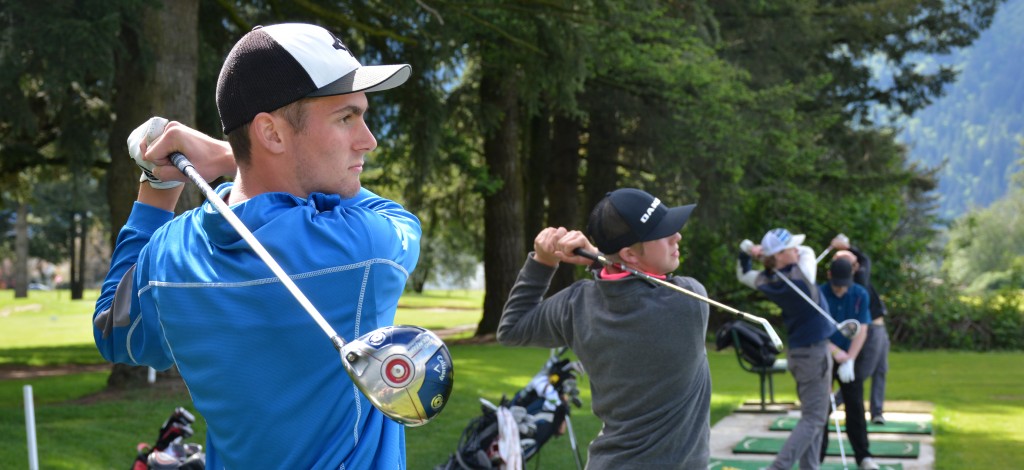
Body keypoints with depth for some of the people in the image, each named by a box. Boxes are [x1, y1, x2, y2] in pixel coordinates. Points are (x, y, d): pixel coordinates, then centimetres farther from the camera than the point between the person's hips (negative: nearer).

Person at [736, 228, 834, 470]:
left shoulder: (767, 281, -3)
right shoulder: (801, 275, -20)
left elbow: (743, 274, 17)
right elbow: (807, 251, -1)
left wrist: (747, 252, 0)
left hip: (798, 352, 7)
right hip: (814, 353, -7)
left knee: (812, 416, 16)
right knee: (813, 419, -6)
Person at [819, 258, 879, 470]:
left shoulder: (860, 295, -8)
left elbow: (861, 330, -10)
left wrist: (849, 360, -21)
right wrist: (835, 351, -28)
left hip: (851, 358, 1)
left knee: (855, 406, 1)